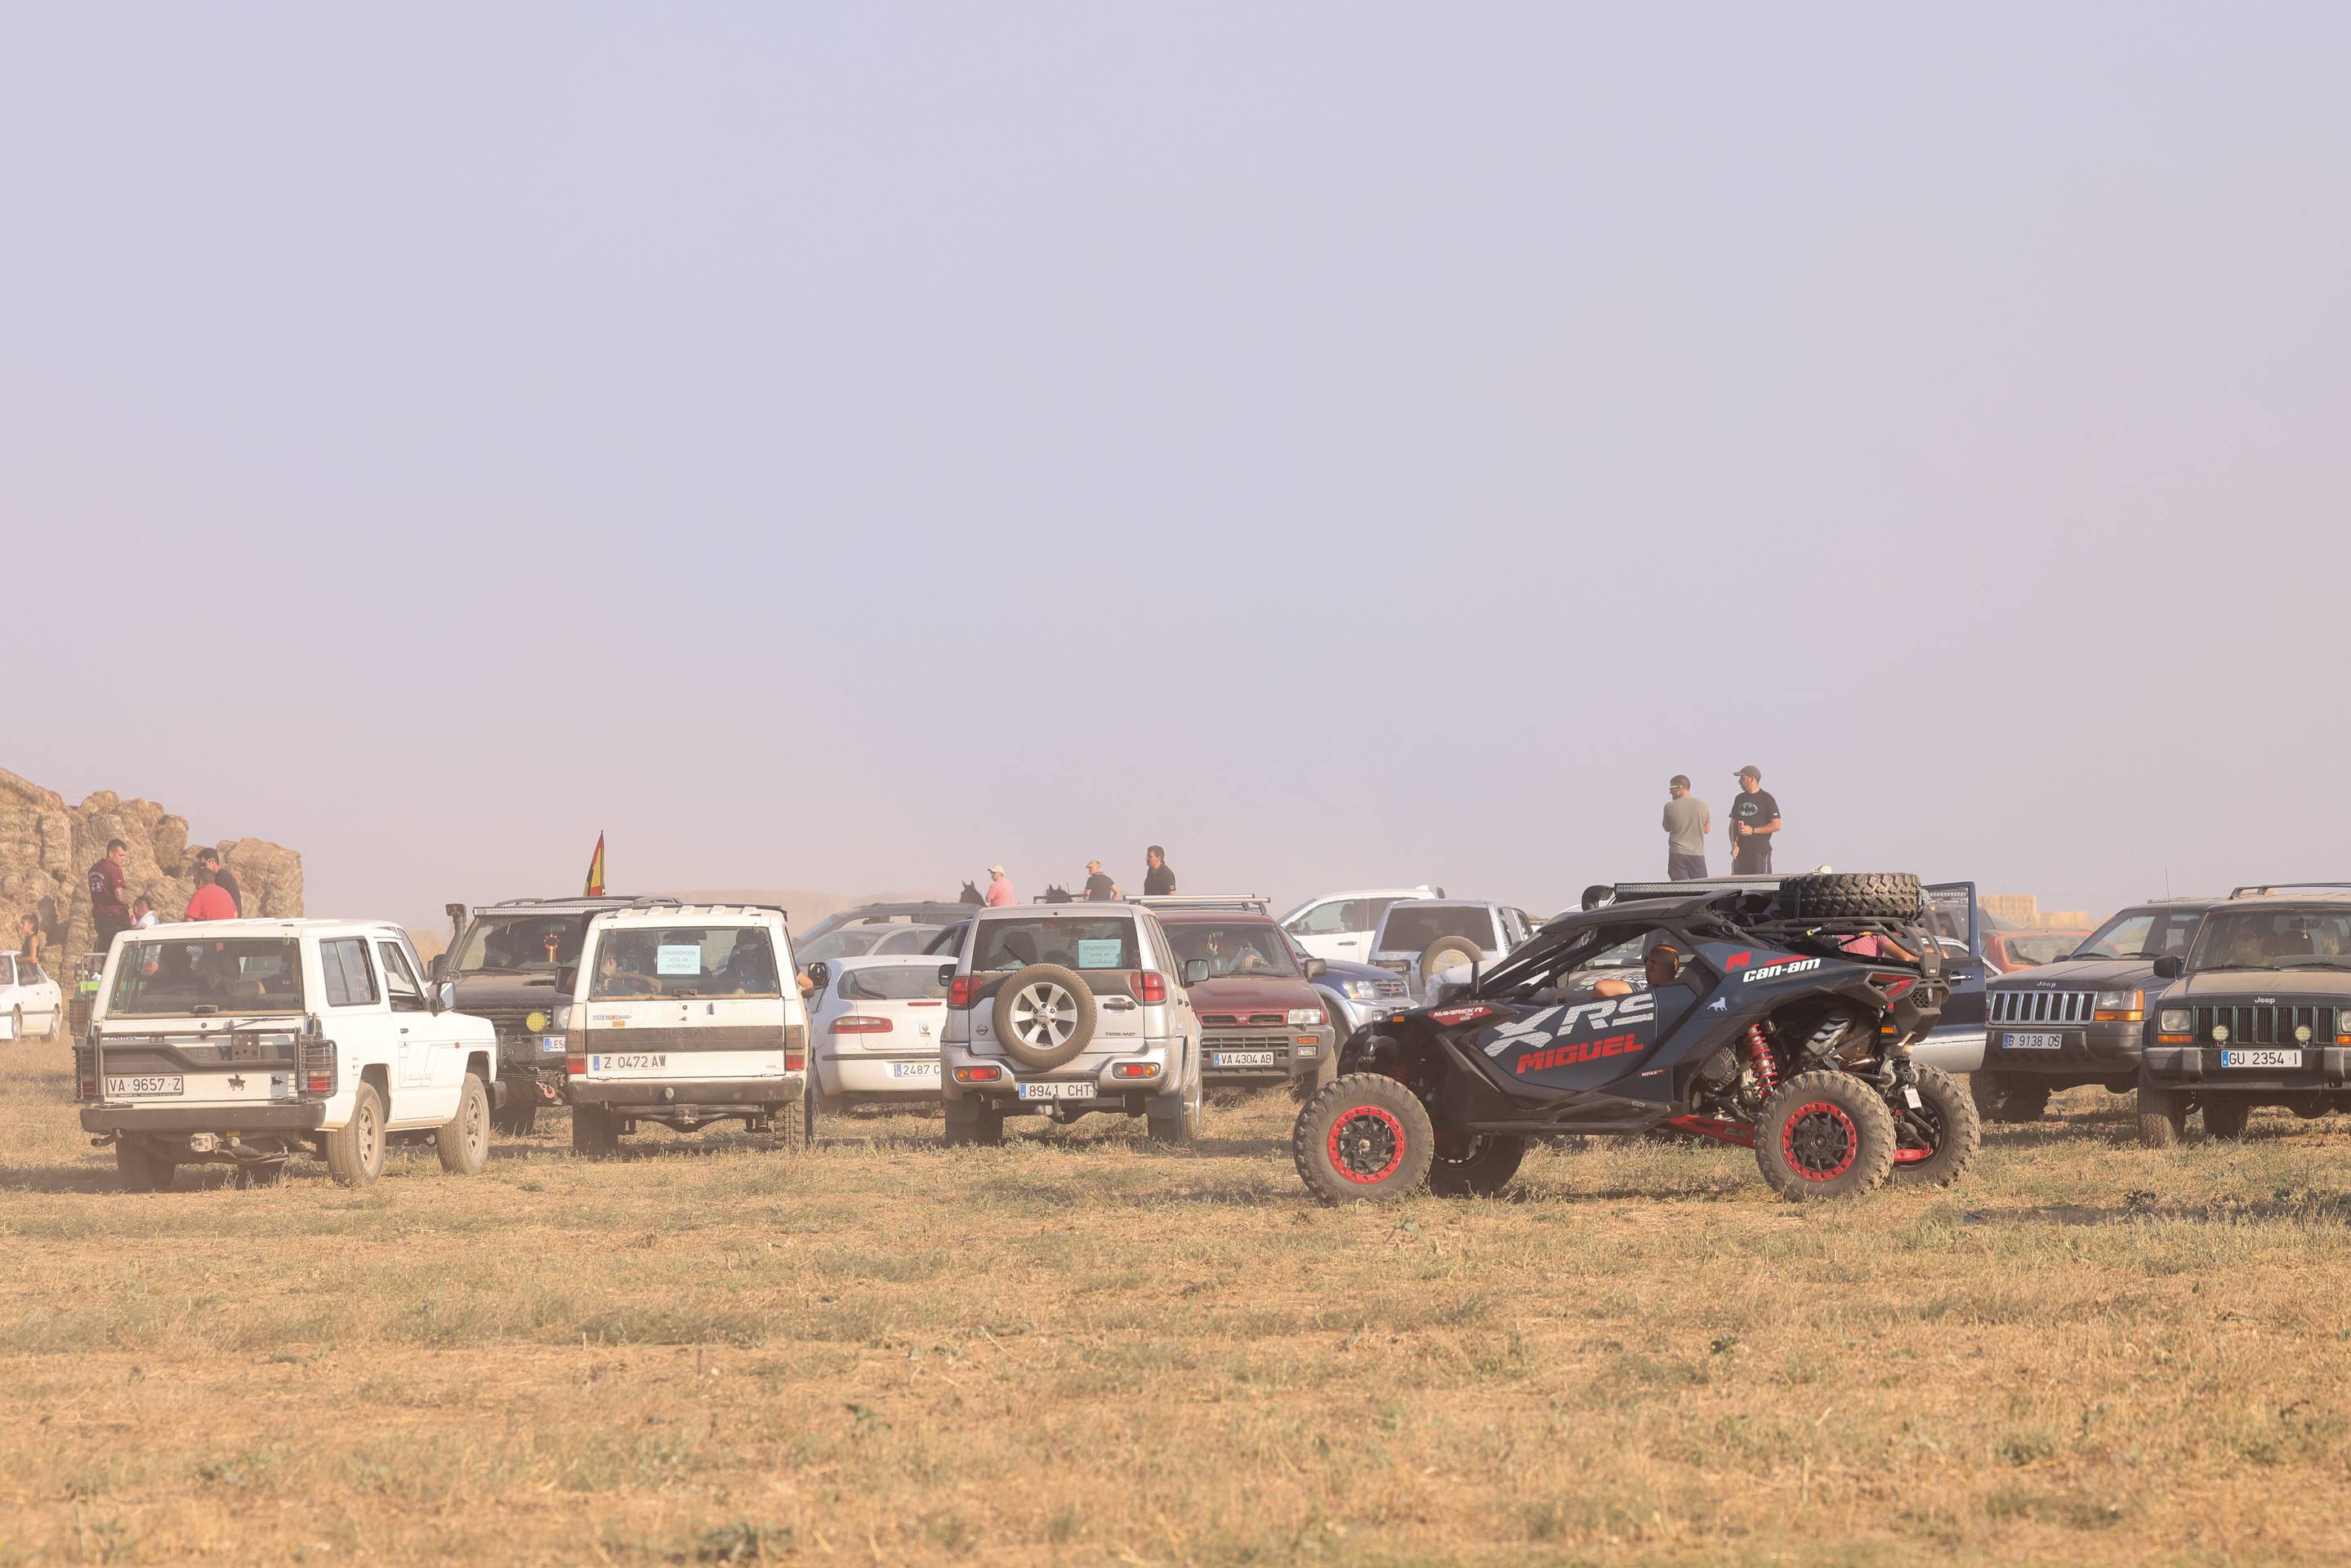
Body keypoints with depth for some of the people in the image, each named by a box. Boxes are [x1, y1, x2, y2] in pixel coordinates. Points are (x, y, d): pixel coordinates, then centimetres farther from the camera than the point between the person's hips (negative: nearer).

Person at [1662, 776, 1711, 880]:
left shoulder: (1670, 806, -6)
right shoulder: (1702, 805, -1)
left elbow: (1667, 828, 7)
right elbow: (1707, 829, 8)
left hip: (1677, 853, -1)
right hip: (1697, 854, 1)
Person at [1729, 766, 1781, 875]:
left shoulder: (1766, 799, -2)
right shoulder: (1740, 799, 16)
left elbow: (1776, 826, -6)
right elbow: (1733, 824, 18)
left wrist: (1753, 830, -13)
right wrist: (1734, 845, 2)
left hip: (1761, 852, -5)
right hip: (1741, 851, 5)